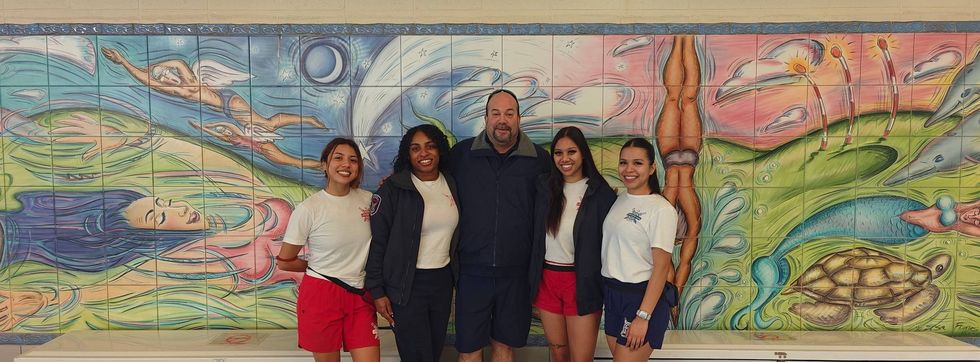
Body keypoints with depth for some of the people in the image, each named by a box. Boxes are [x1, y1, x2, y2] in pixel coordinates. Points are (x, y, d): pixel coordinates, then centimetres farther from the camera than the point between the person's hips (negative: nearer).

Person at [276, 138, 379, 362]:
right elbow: (284, 261, -4)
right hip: (320, 295, -3)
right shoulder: (309, 209, -12)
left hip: (359, 295, 3)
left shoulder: (368, 200, -1)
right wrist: (320, 267, 6)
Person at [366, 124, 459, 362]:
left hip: (442, 280, 5)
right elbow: (377, 242, -10)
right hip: (407, 284, -5)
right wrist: (377, 291, -11)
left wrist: (457, 279, 12)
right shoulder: (393, 189, -11)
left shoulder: (451, 185, 5)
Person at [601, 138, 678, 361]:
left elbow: (661, 267, -15)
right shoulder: (620, 200, 7)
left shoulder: (661, 209, -13)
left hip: (642, 296, -7)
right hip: (613, 294, 7)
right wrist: (609, 290, 5)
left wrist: (643, 316, -17)